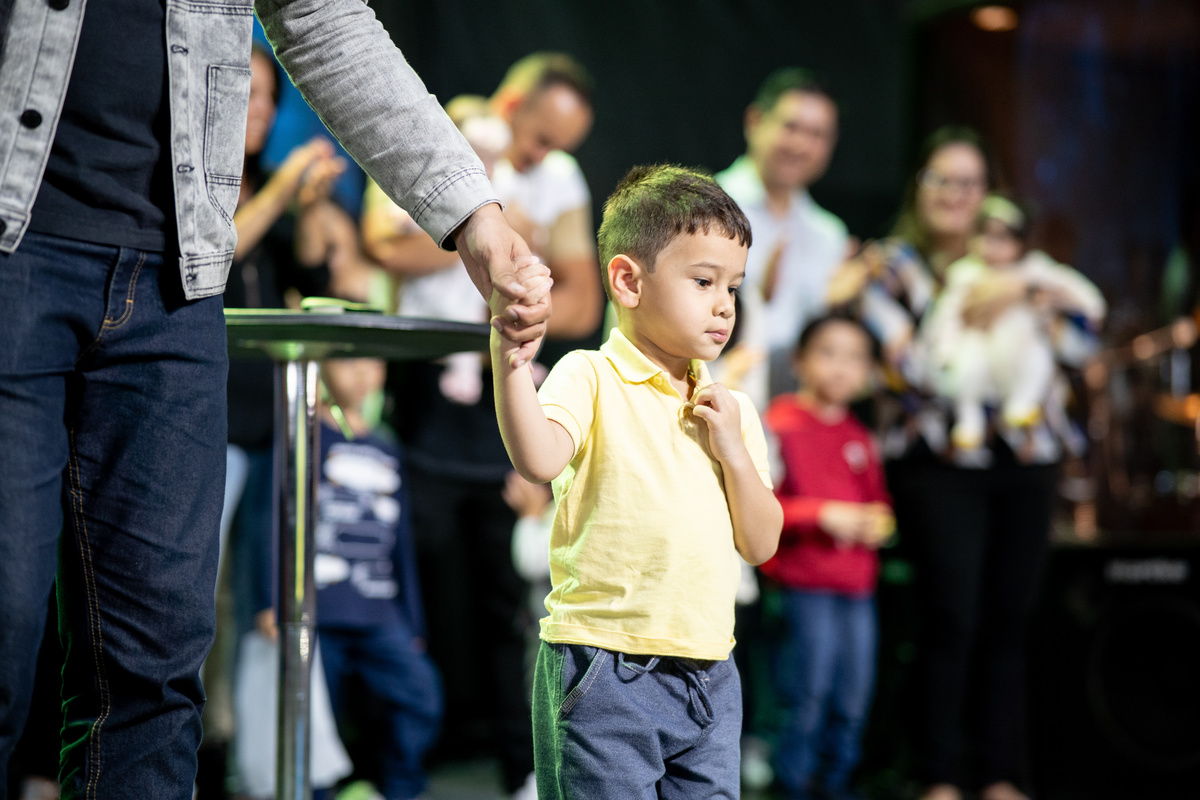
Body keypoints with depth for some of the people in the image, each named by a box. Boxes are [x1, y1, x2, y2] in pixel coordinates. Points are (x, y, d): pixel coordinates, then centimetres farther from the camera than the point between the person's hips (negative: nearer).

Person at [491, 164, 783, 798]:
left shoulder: (730, 409, 14)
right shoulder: (590, 379, -5)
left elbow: (760, 545, 10)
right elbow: (538, 459, -26)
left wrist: (734, 452, -2)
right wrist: (509, 356, -37)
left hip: (707, 677, 6)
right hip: (605, 669, -6)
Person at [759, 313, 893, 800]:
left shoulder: (860, 438, 15)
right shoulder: (779, 424, -5)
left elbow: (878, 501, 26)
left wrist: (879, 521, 3)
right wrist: (822, 514, -15)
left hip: (858, 583, 6)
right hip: (804, 581, -6)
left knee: (854, 696, 7)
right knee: (810, 691, -7)